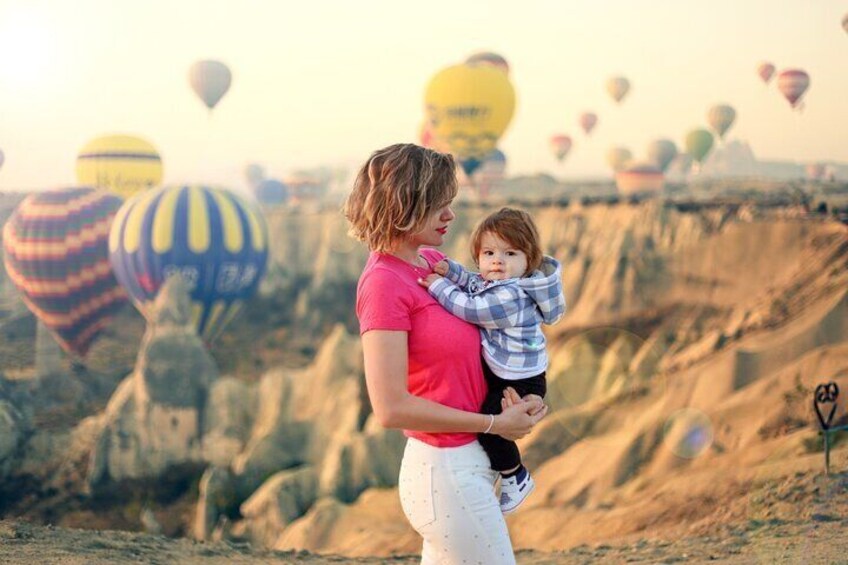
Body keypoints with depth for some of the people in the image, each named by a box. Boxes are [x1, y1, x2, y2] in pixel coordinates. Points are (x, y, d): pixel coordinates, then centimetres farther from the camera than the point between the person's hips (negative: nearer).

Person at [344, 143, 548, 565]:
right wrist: (495, 424, -16)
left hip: (466, 463, 8)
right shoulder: (384, 283, -19)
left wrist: (519, 401, -1)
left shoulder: (432, 260, 5)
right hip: (447, 473, -8)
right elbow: (391, 408, -22)